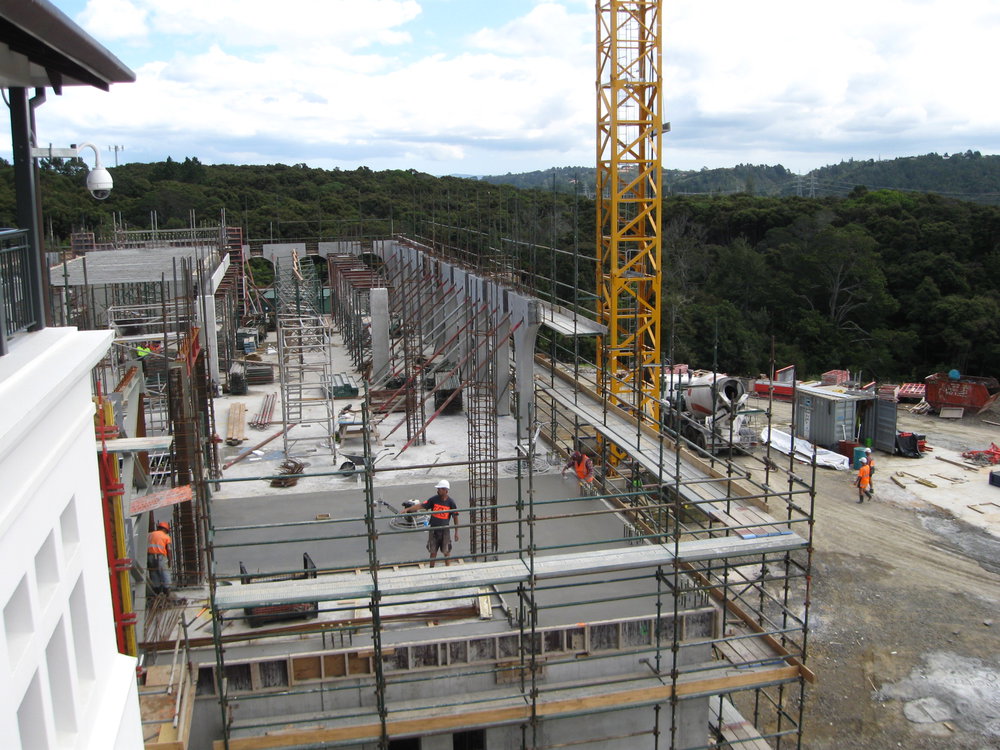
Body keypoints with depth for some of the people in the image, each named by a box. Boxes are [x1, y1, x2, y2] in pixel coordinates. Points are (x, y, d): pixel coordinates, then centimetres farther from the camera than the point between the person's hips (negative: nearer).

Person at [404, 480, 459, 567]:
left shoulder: (450, 502, -6)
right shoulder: (434, 499, -3)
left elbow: (455, 517, 2)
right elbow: (421, 505, -4)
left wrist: (456, 532, 3)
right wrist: (408, 509, -14)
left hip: (444, 530, -1)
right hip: (433, 530, 2)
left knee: (446, 552, 4)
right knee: (433, 552, 10)